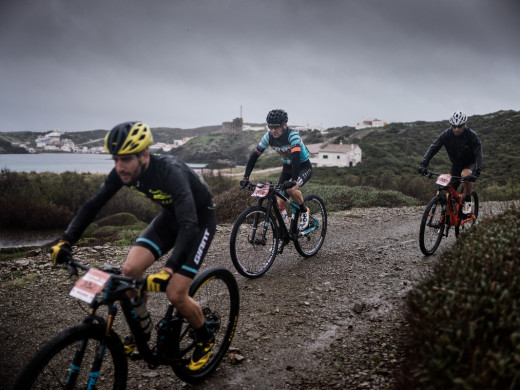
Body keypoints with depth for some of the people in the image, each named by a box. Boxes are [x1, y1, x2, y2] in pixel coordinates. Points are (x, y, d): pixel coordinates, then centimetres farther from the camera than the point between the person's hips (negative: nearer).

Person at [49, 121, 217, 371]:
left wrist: (169, 270, -56)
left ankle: (204, 338, 16)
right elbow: (92, 205, -8)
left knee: (175, 295, -14)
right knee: (130, 269, -11)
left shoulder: (170, 172, -36)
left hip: (199, 220, -6)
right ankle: (142, 328, 16)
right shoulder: (123, 171, -17)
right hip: (170, 216, 6)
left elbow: (189, 225, -45)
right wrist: (65, 242, -18)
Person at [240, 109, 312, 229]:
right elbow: (255, 155, -14)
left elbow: (296, 156, -42)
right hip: (287, 167, 5)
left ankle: (304, 211, -5)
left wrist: (293, 180, -54)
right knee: (280, 203, -4)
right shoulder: (269, 136, -14)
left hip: (303, 167, -5)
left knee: (291, 189, -32)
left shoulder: (293, 135, -29)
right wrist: (246, 177, -22)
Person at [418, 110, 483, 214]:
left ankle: (468, 201, -15)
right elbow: (433, 148, -23)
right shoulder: (446, 134, -17)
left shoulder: (472, 136, -24)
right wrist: (423, 164, -37)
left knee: (465, 174, -37)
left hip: (470, 164, -3)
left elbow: (478, 154, -31)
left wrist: (476, 171, -47)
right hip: (456, 164, 3)